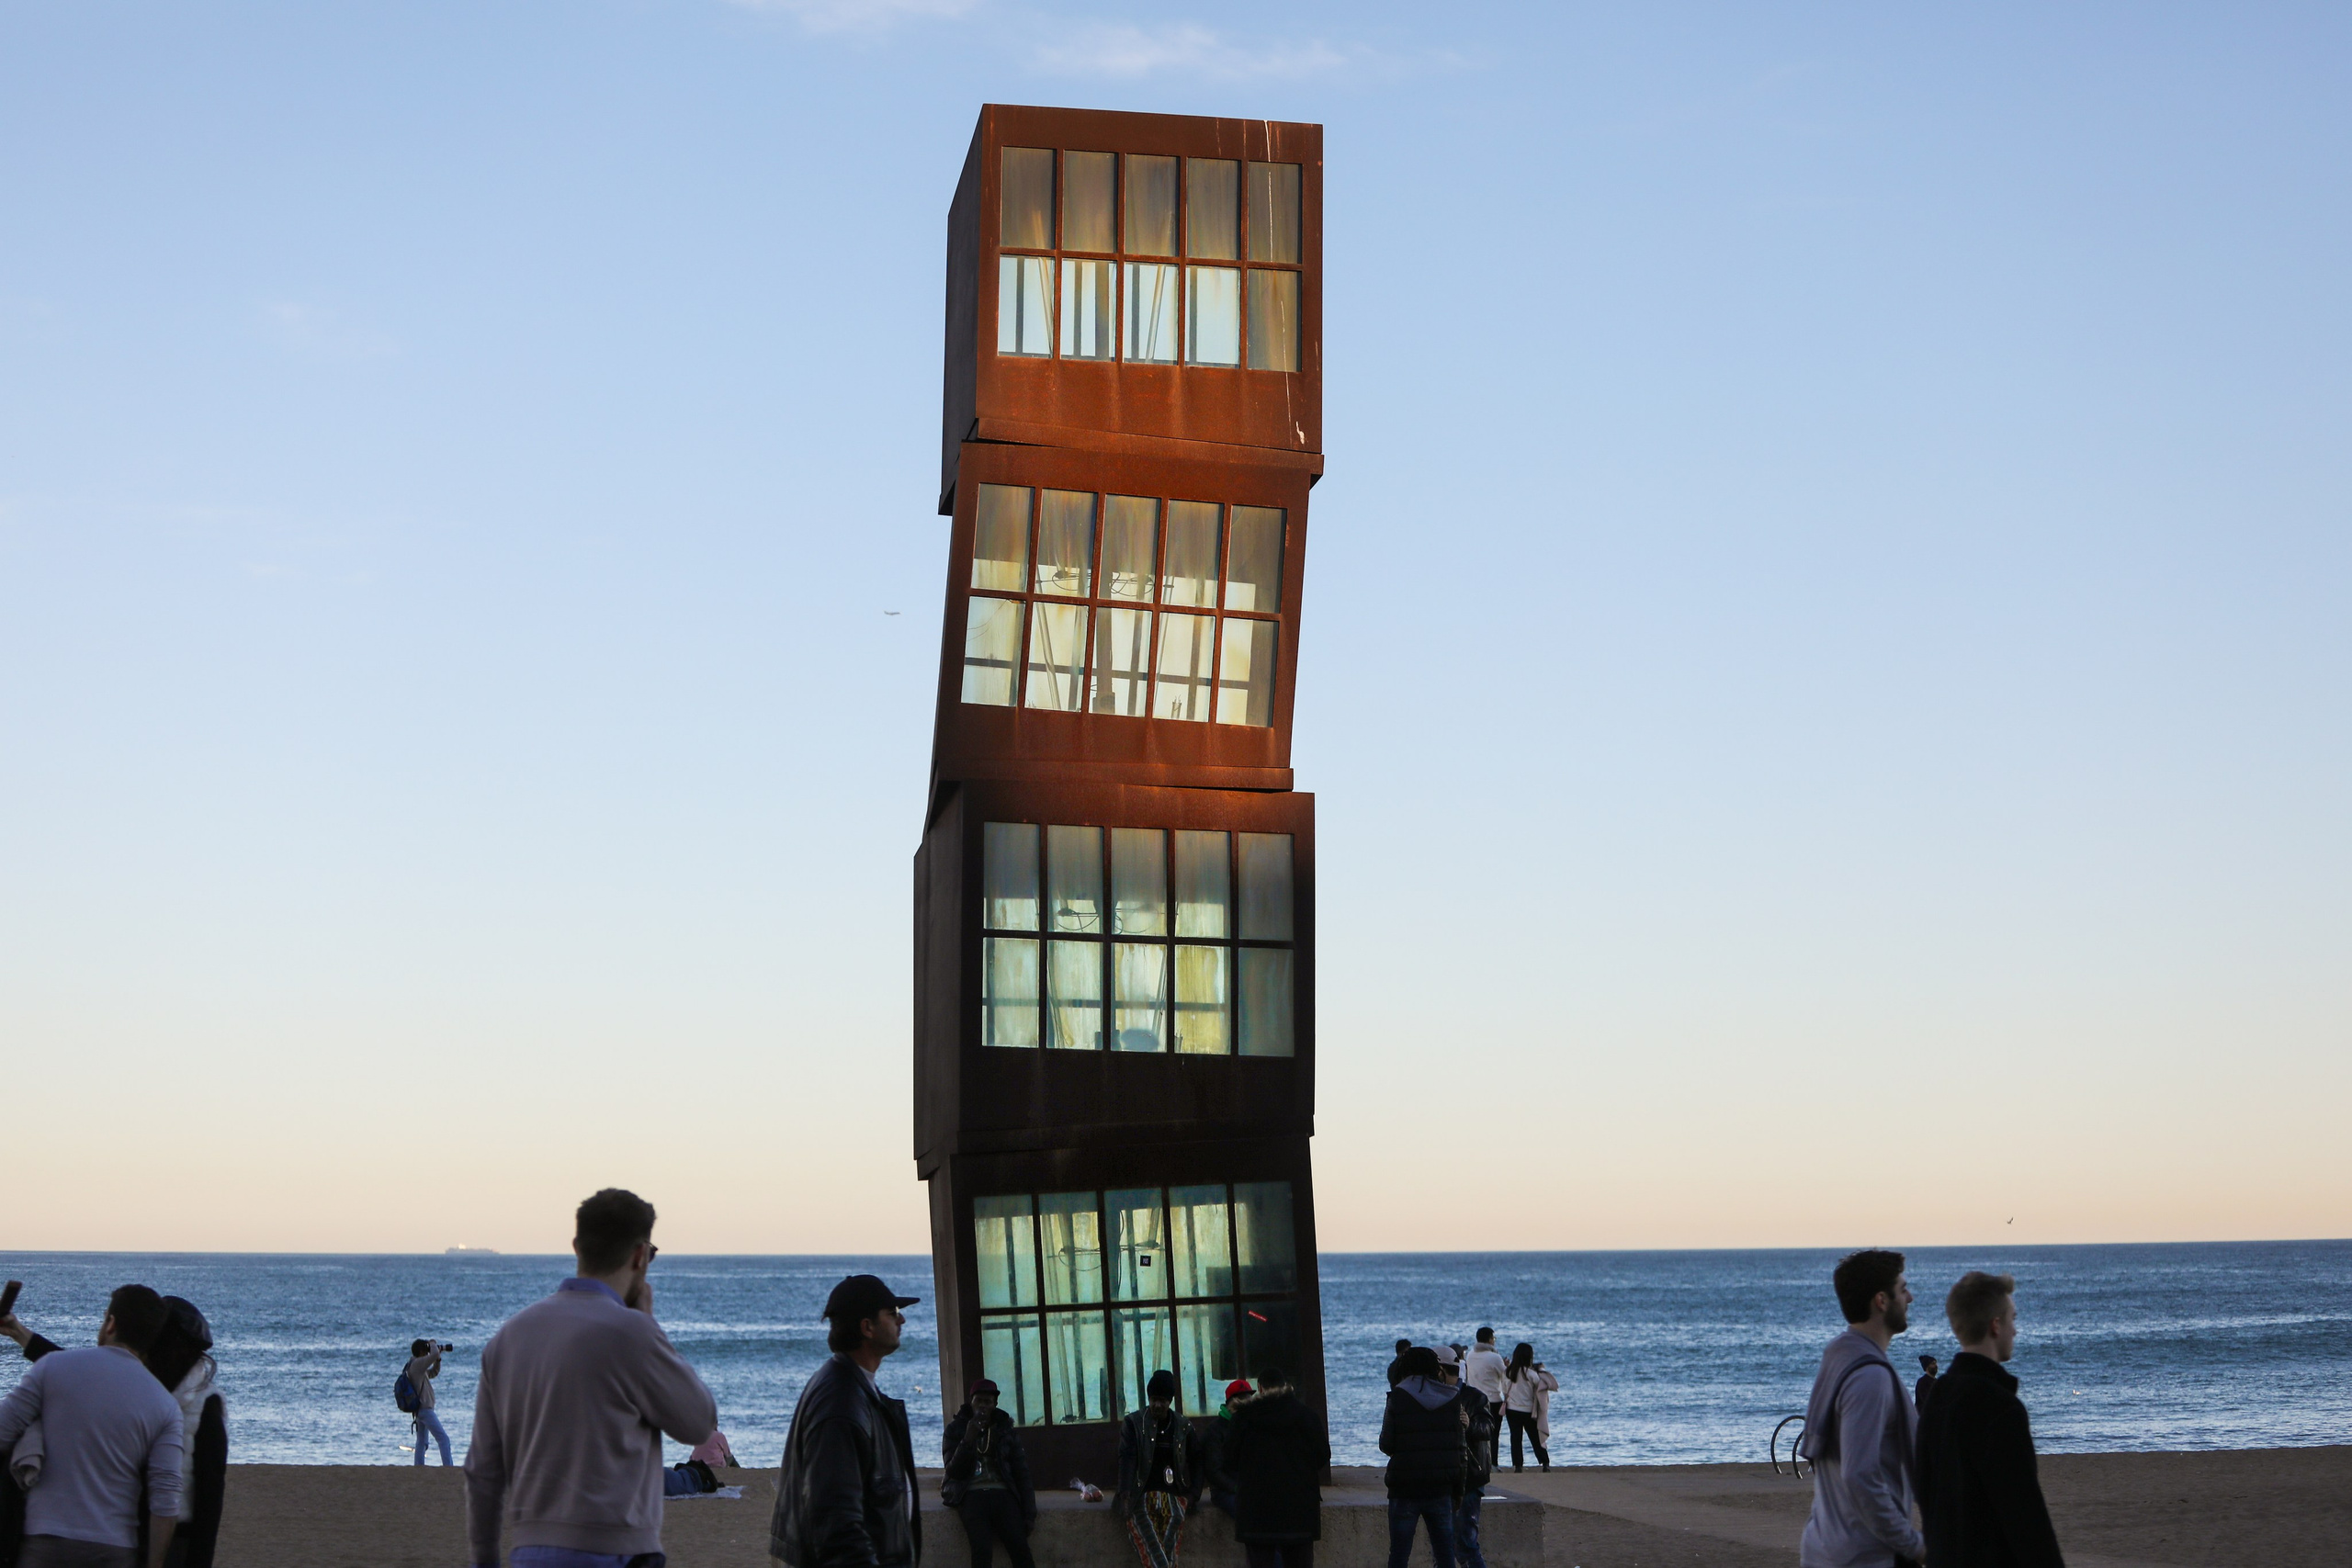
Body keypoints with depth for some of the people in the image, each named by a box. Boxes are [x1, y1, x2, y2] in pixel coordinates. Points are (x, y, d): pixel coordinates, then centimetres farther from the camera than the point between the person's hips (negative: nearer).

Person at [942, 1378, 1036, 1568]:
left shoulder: (1006, 1429, 13)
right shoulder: (956, 1429, 8)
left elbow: (1021, 1471, 10)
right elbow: (954, 1471, -1)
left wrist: (1029, 1513, 1)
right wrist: (968, 1440, -14)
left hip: (1003, 1493, 2)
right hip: (972, 1494, -2)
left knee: (1020, 1548, -20)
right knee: (982, 1550, -26)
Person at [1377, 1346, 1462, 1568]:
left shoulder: (1397, 1398, -5)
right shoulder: (1453, 1399, 2)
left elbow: (1386, 1445, -3)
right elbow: (1462, 1449, 3)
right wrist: (1458, 1489, 9)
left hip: (1405, 1489, -2)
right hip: (1442, 1490, 2)